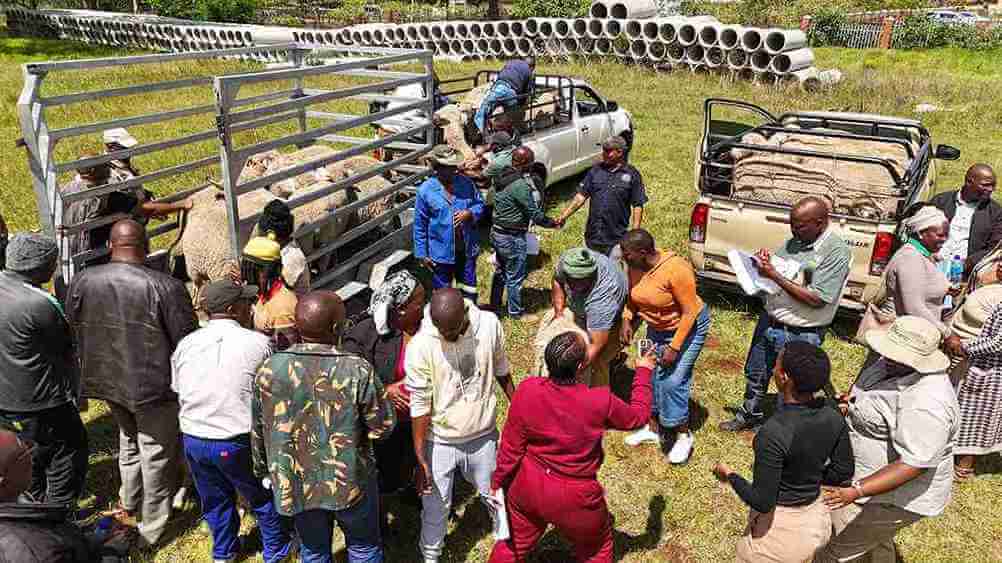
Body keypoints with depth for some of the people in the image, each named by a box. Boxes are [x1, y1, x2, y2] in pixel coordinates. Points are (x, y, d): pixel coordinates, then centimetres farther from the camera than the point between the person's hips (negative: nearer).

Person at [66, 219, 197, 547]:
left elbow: (70, 333, 5)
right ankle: (151, 529, 25)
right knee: (156, 453, 12)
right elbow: (187, 343, -18)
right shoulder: (166, 287, -24)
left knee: (129, 440, 29)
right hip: (153, 385, -5)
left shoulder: (82, 282, -8)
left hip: (107, 381, 5)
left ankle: (129, 502, 47)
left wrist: (85, 380, 20)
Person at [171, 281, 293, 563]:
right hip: (238, 442, -4)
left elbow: (177, 391, 8)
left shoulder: (185, 344, -1)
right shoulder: (258, 343, -14)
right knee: (263, 498, 18)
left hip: (193, 441, 4)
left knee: (215, 500, 24)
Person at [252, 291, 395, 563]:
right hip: (350, 481, -2)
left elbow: (258, 431, -1)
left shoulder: (269, 370, -13)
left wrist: (262, 469, 16)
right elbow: (383, 427, -14)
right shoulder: (358, 370, -22)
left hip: (296, 485, 3)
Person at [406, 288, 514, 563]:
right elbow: (419, 405, -19)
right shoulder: (420, 346, -25)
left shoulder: (489, 325, -17)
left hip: (483, 434, 3)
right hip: (439, 442, -2)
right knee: (436, 508, 13)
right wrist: (421, 460, -16)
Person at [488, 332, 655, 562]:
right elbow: (637, 416, -4)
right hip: (574, 499, -2)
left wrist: (499, 482, 7)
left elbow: (511, 447, -10)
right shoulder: (600, 401, -27)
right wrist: (643, 371, 9)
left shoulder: (527, 390, -22)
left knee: (515, 543, 27)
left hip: (527, 488, 3)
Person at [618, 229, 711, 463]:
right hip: (656, 328, 7)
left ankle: (684, 435, 10)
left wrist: (674, 347, -24)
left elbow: (690, 312, -25)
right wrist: (627, 320, -9)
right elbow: (632, 297, 7)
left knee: (672, 381, -10)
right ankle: (653, 428, 27)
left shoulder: (676, 270, -32)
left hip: (687, 327, -7)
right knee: (650, 376, 9)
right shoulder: (634, 267, -11)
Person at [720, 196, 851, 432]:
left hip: (799, 335, -8)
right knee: (755, 374, 25)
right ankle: (750, 415, 47)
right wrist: (765, 262, -9)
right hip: (768, 320, 8)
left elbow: (816, 298, -24)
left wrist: (774, 275, -23)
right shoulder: (796, 239, 1)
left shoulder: (837, 252, -20)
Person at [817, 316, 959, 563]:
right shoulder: (896, 365, -5)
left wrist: (856, 492, -38)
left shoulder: (925, 403, -35)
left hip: (898, 495, -10)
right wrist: (853, 399, -3)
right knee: (877, 542, 32)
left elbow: (913, 464, -34)